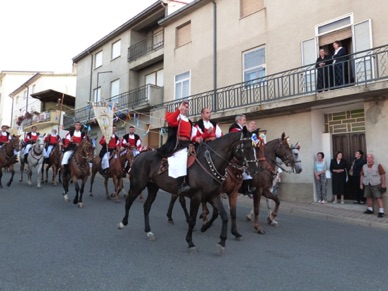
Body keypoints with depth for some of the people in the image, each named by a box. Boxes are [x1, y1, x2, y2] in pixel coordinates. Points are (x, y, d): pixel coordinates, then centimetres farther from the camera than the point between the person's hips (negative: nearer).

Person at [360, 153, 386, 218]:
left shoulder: (378, 166, -3)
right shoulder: (364, 166, 11)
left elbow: (382, 175, -5)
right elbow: (362, 176, 14)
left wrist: (383, 183, -9)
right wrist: (361, 184, 11)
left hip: (376, 185, -5)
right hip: (367, 185, 5)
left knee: (378, 197, -8)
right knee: (368, 197, 10)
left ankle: (381, 211, -8)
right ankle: (370, 209, 22)